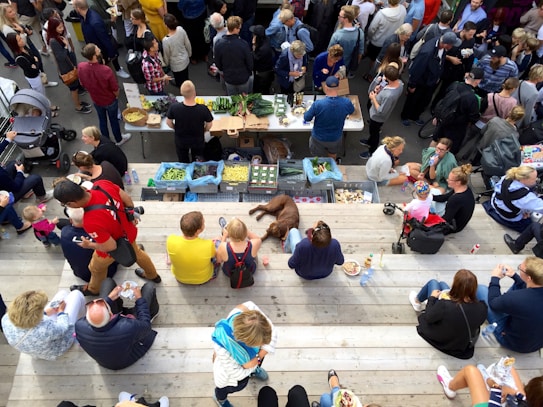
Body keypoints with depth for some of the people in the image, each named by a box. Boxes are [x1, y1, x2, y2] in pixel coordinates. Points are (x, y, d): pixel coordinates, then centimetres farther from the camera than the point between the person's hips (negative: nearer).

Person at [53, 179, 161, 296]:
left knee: (96, 268, 29)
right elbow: (127, 198, -10)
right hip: (129, 231, 6)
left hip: (115, 246, -5)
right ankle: (153, 275, 63)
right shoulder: (102, 184, -28)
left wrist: (88, 245, -10)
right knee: (136, 252, 37)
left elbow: (111, 246, -29)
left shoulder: (91, 222, -44)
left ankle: (92, 289, 61)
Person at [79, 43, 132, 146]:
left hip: (96, 100, 4)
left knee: (102, 120, 27)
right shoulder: (106, 70, -37)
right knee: (113, 120, 22)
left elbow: (82, 84, -3)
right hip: (110, 100, -4)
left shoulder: (80, 67, -23)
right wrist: (116, 96, 1)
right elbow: (115, 90, -23)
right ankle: (119, 140, 46)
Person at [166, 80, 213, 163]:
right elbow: (209, 125, -14)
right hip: (198, 141, -1)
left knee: (183, 163, 28)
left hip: (180, 141, 1)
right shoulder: (203, 109, -32)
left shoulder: (174, 107, -29)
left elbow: (168, 123, -10)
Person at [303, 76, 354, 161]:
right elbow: (351, 111, 0)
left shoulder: (318, 104, -34)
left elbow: (306, 118, -16)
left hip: (319, 138, -2)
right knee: (332, 158, 32)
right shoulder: (346, 102, -25)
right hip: (336, 138, 3)